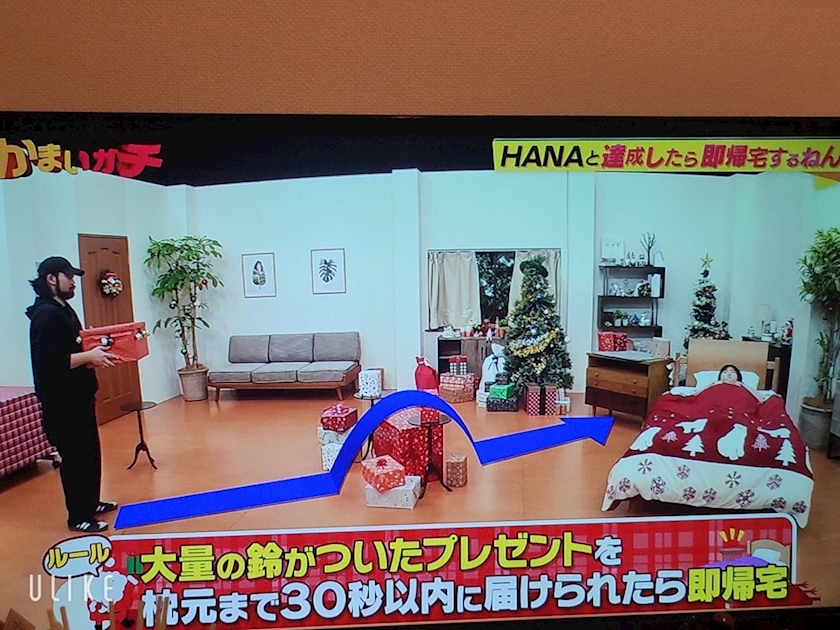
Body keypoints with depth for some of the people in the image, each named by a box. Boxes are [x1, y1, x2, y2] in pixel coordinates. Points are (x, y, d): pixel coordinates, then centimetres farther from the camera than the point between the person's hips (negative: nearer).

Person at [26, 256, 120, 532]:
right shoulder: (46, 315, -19)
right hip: (61, 403, -10)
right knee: (75, 458, 0)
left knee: (91, 452, 18)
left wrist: (93, 355, 4)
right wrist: (88, 356, -21)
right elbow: (50, 361, -27)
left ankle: (91, 503, 33)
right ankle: (78, 517, 12)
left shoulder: (64, 310, 13)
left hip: (78, 397, 10)